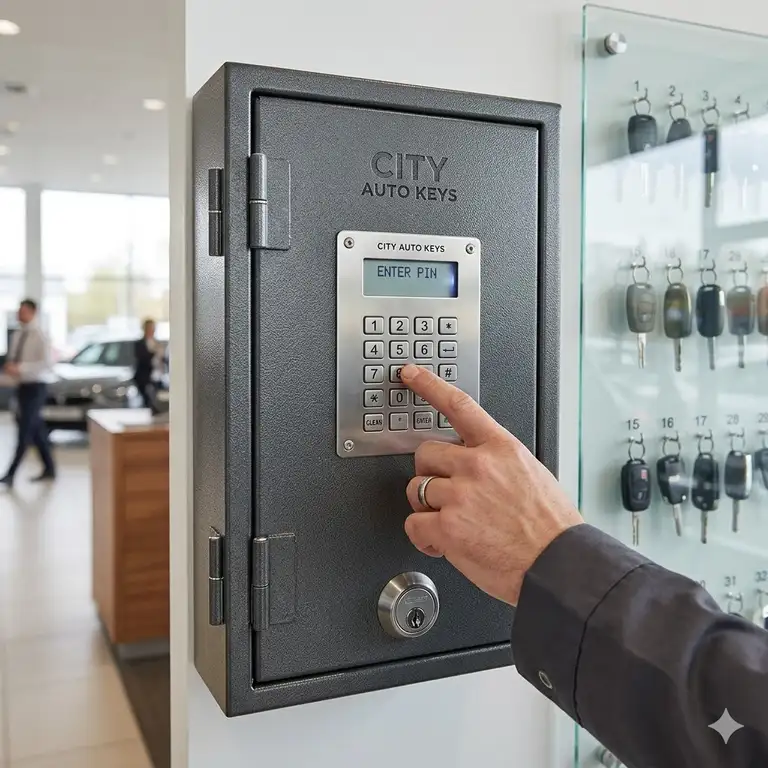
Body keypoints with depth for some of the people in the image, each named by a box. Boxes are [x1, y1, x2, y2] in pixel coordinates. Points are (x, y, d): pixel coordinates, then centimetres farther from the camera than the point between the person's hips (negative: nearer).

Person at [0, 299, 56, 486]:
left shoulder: (40, 336, -12)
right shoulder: (17, 336, 10)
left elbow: (46, 364, -19)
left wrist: (20, 368, -25)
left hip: (35, 387, -7)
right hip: (21, 386, 7)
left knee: (25, 431, -7)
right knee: (36, 430, 12)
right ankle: (49, 469, 22)